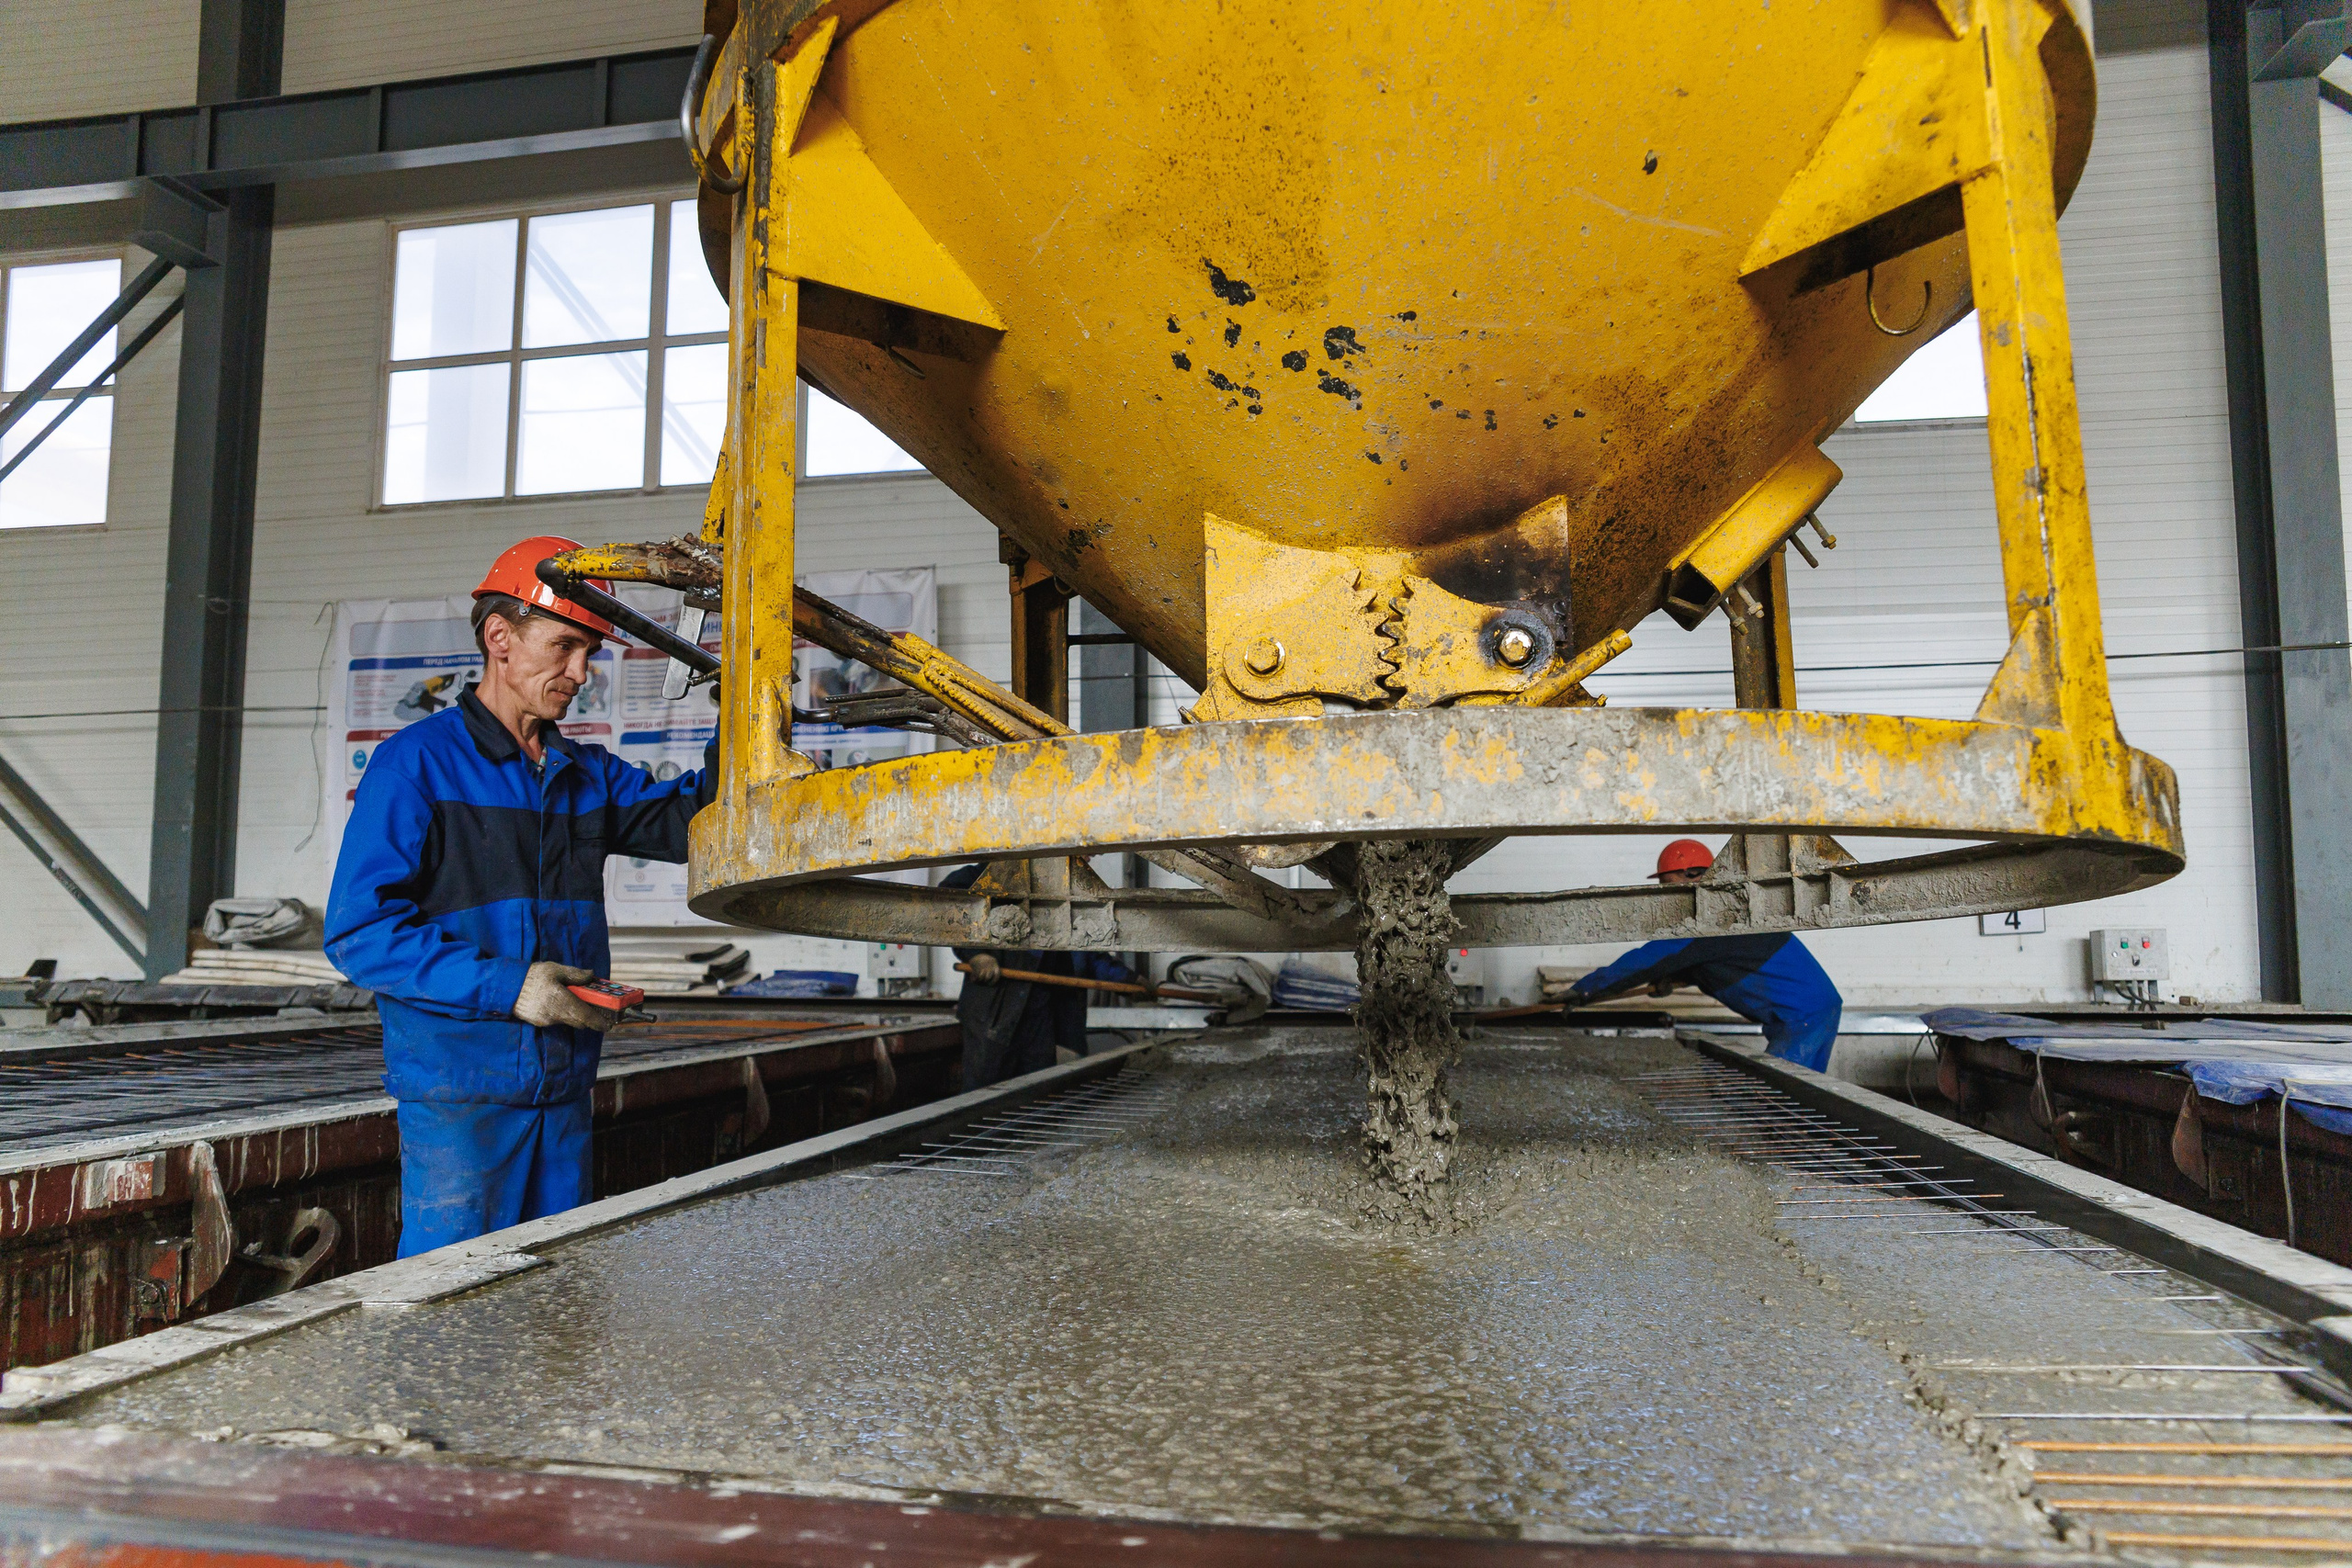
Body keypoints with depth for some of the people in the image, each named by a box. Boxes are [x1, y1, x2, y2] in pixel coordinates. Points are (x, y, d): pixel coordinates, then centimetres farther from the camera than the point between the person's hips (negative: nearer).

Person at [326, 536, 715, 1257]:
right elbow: (359, 931, -11)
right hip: (457, 1086, -6)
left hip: (564, 1088, 6)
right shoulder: (417, 764, -6)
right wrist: (504, 986, -19)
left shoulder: (586, 773, 13)